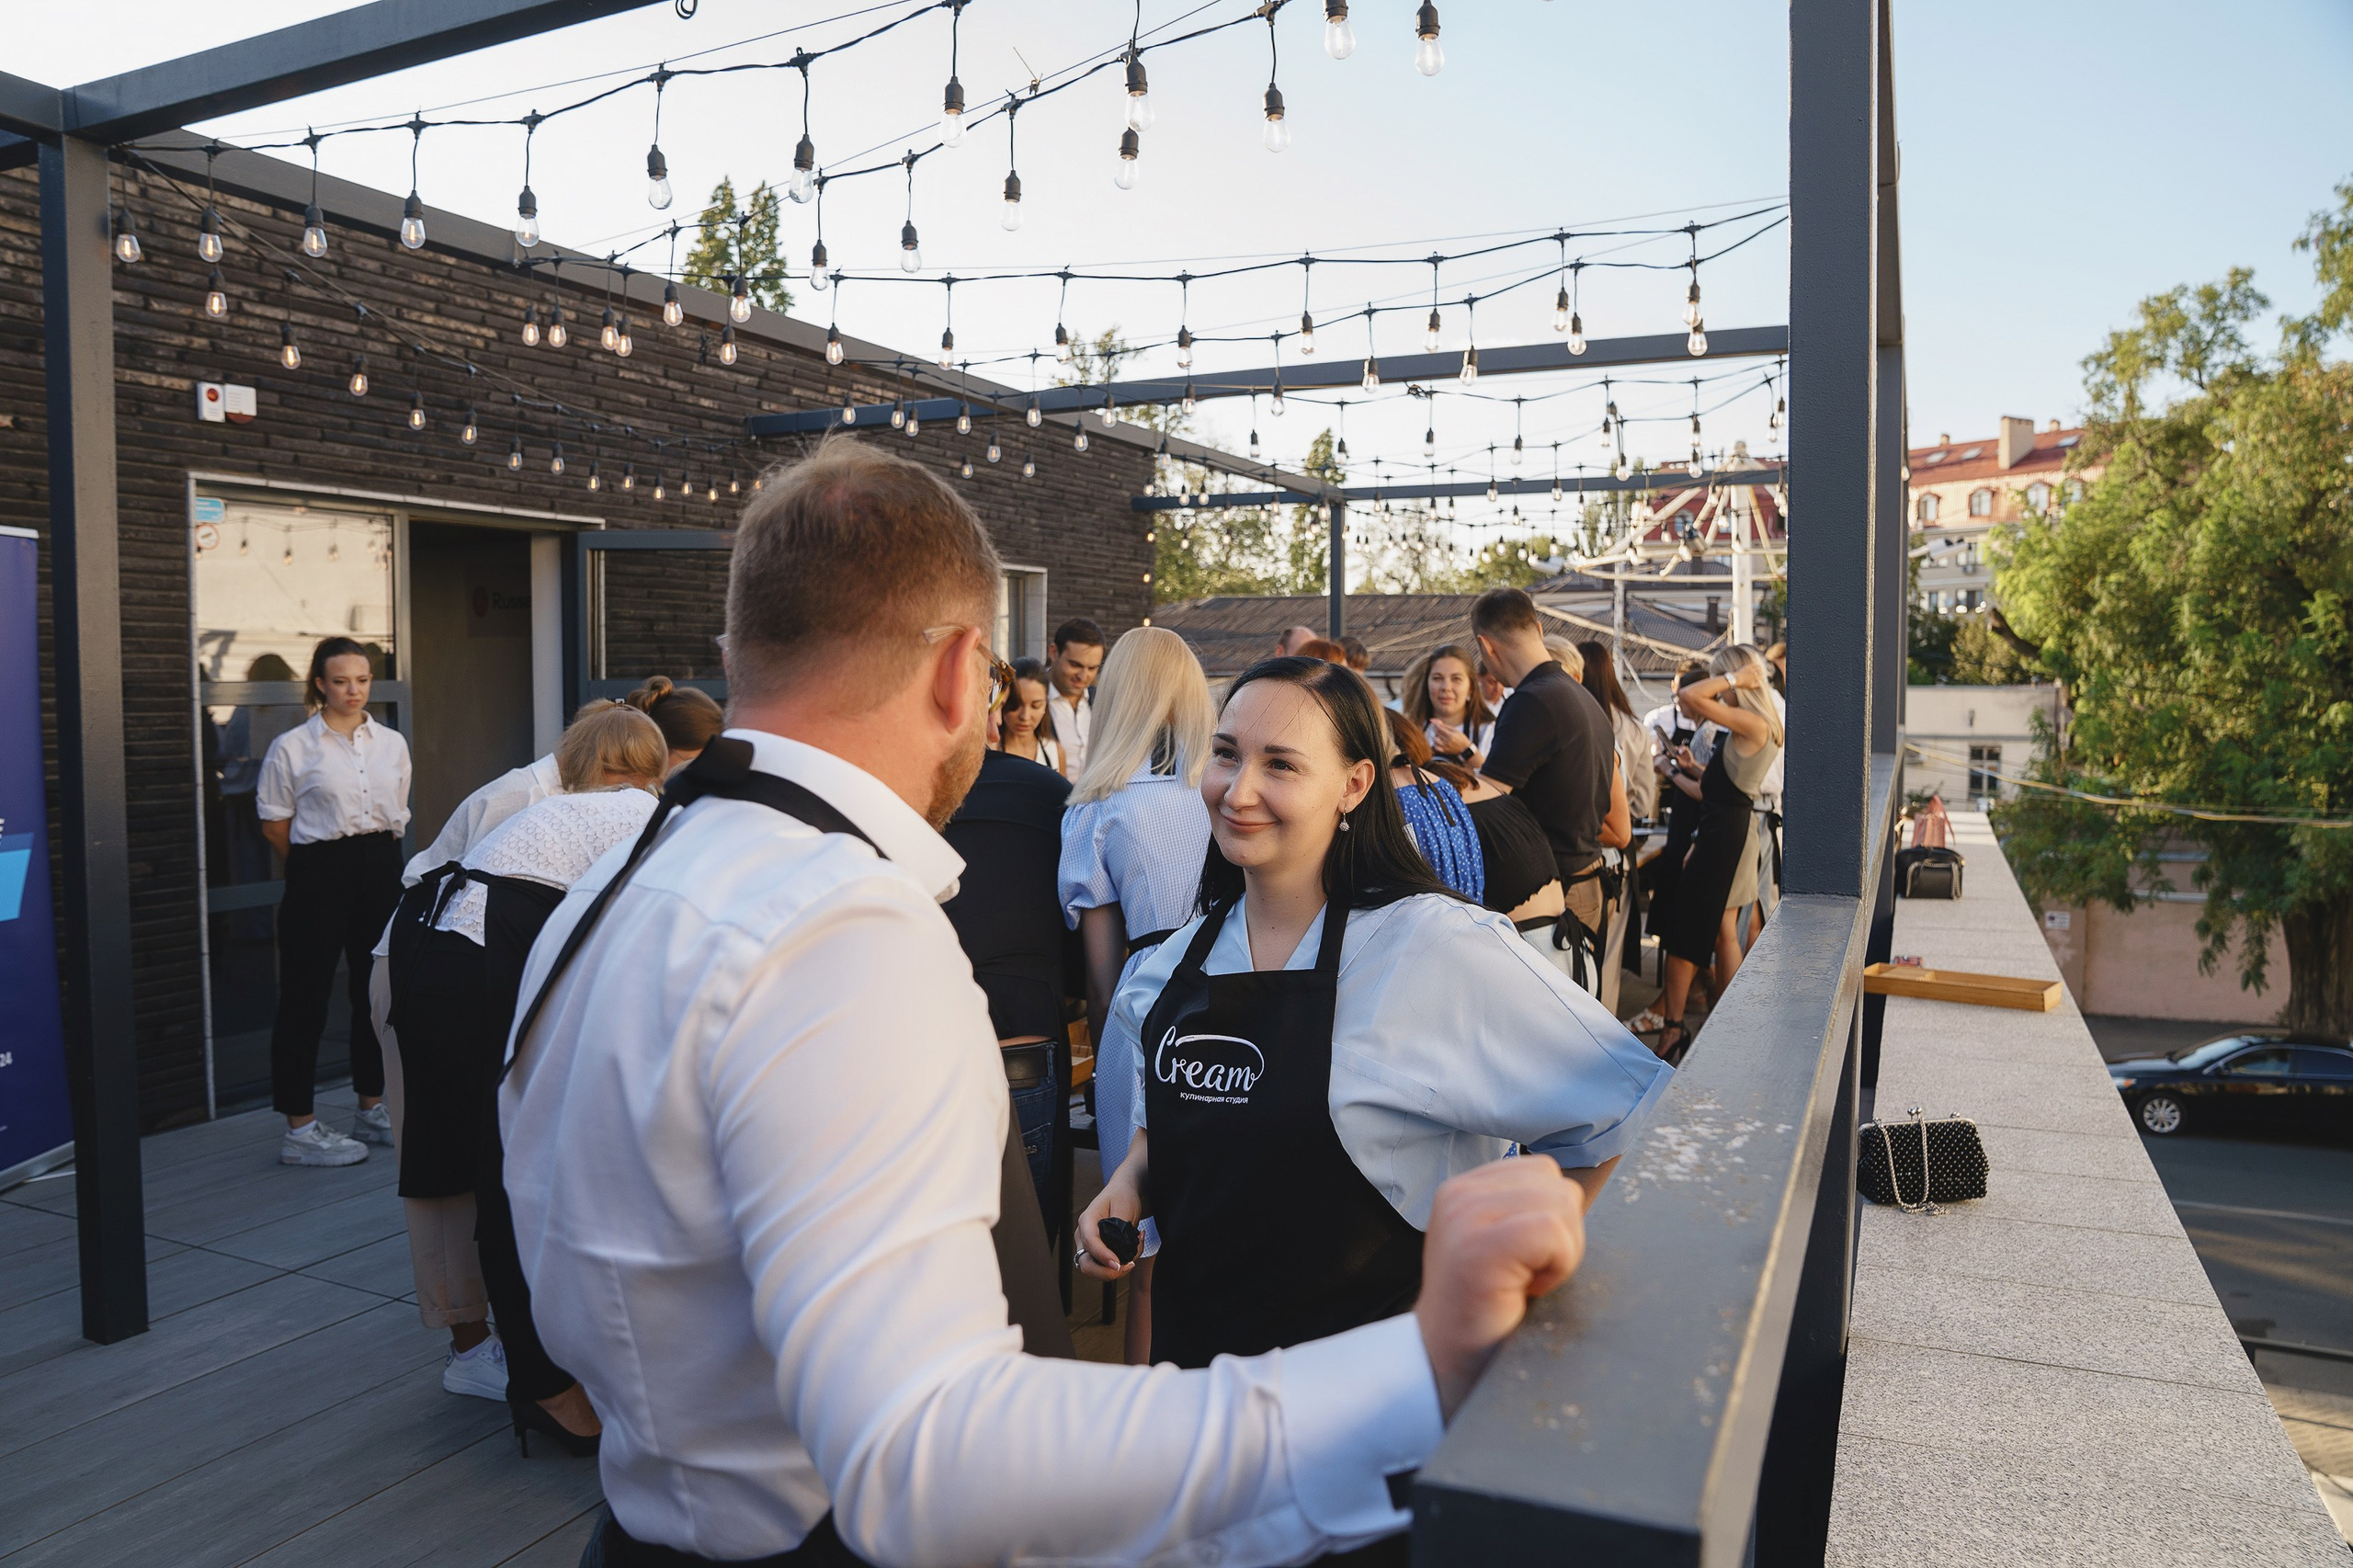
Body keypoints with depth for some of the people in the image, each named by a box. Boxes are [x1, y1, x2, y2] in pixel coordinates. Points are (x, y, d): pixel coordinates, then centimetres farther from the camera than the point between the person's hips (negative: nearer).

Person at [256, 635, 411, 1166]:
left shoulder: (392, 743, 10)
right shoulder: (292, 747, -3)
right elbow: (274, 824, 1)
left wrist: (377, 854, 11)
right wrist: (318, 863, 5)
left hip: (382, 868, 5)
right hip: (320, 874, -5)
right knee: (306, 997, -2)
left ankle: (372, 1109, 25)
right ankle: (299, 1130, 4)